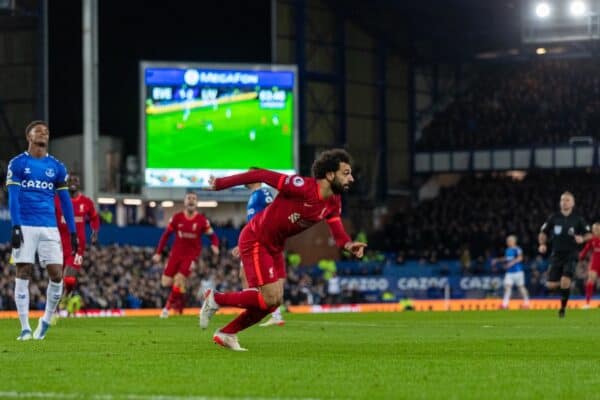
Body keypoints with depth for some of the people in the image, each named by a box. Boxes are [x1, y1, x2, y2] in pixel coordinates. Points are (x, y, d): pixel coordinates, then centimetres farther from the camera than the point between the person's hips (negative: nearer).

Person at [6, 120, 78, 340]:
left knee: (56, 275, -4)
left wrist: (73, 232, 9)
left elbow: (65, 200, 13)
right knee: (23, 274, -3)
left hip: (49, 227, 3)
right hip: (25, 227, -3)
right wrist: (15, 227, -14)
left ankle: (46, 320, 16)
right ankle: (25, 327, 1)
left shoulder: (56, 167, 11)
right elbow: (13, 197, -4)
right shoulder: (17, 164, 2)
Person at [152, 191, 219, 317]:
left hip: (191, 255, -2)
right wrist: (158, 253, 3)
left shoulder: (202, 220, -7)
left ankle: (168, 307, 0)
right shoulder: (177, 217, -3)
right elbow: (166, 235, 5)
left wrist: (215, 245, -24)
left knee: (179, 280, -17)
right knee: (166, 282, -4)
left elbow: (212, 235, 0)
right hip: (176, 253, 2)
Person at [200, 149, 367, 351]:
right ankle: (215, 299, 6)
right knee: (270, 299, -12)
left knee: (274, 301, 8)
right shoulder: (303, 187, -28)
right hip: (255, 241, -9)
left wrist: (349, 245, -27)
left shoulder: (334, 203, -3)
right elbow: (261, 175, -23)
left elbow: (338, 232, -2)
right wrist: (221, 183, -17)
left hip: (275, 246, 9)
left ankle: (226, 334, 22)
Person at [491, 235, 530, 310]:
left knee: (521, 286, 2)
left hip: (517, 271, -7)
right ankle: (505, 303, -8)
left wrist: (512, 263, -29)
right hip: (509, 272, 7)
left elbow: (520, 258, -22)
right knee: (507, 286, -4)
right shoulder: (507, 250, 15)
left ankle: (526, 302, 15)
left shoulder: (517, 249, -10)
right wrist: (497, 260, 26)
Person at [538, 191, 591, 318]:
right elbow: (543, 233, 10)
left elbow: (589, 234, 6)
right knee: (551, 285, -4)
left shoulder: (578, 219, -1)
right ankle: (562, 284, 31)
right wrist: (542, 244, -8)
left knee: (565, 282, -19)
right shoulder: (554, 218, 2)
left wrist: (582, 238, -16)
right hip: (556, 255, 2)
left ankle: (563, 307, 1)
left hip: (571, 255, -2)